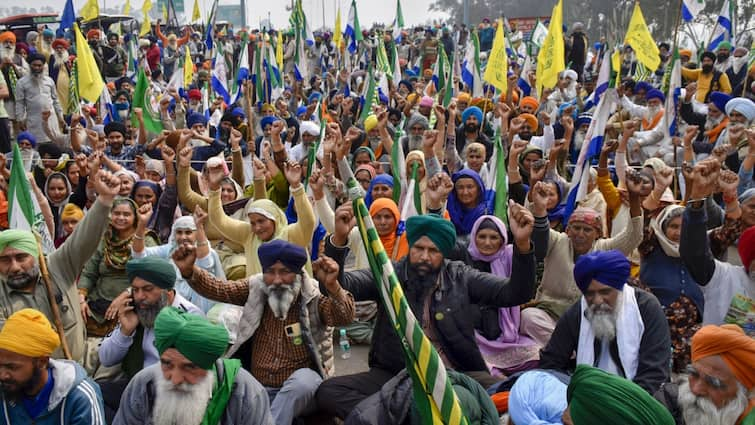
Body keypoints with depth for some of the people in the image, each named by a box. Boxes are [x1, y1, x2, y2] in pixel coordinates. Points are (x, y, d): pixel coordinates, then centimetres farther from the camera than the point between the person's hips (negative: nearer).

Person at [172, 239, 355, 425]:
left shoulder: (314, 296, -12)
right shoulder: (256, 288, 1)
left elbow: (345, 317, -29)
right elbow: (218, 289, -3)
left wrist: (332, 286, -49)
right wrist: (189, 271, -22)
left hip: (301, 393, -3)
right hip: (257, 388, 3)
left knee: (302, 380, -36)